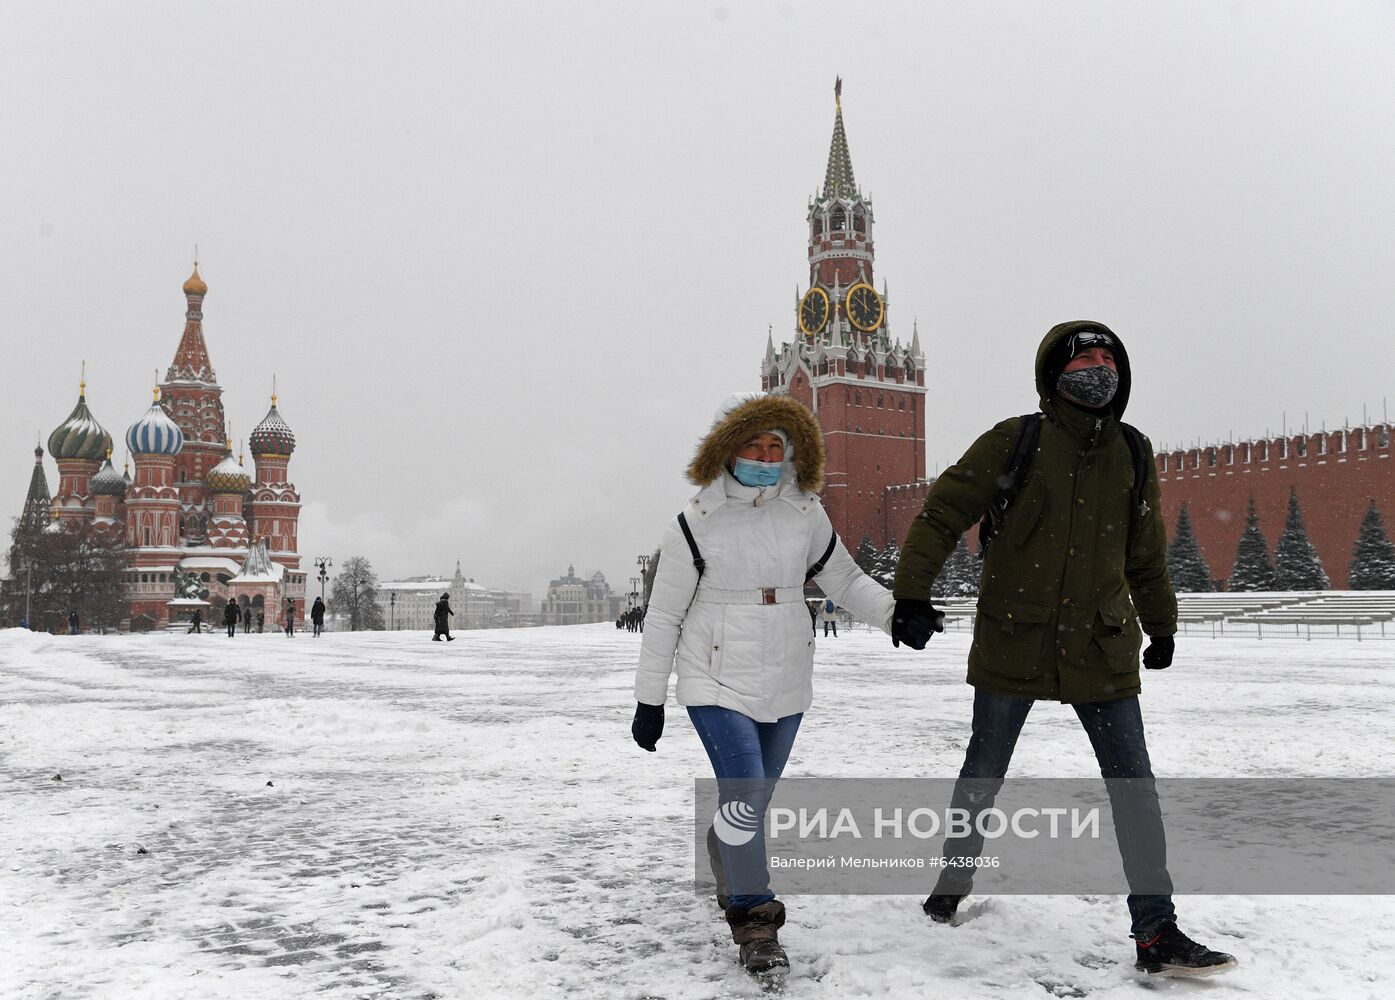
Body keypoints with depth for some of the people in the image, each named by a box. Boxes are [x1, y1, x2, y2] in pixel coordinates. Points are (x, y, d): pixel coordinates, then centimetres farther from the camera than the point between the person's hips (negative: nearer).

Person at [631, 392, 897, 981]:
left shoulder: (804, 513, 1)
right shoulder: (696, 523, -9)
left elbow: (845, 579, 10)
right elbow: (664, 615, -4)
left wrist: (899, 612, -7)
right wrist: (649, 699, -2)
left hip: (786, 681, 4)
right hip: (717, 682, -4)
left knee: (753, 797, 15)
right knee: (744, 794, -16)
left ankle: (729, 872, 43)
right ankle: (754, 921, -3)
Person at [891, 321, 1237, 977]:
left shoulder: (1132, 455, 7)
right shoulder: (1014, 442, -6)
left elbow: (1146, 554, 19)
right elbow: (942, 513, -9)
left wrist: (1161, 626, 26)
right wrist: (911, 593, -18)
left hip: (1102, 652, 3)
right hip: (1012, 645, -3)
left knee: (1135, 791, 0)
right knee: (984, 774, 13)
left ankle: (1157, 933, 9)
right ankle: (954, 880, 37)